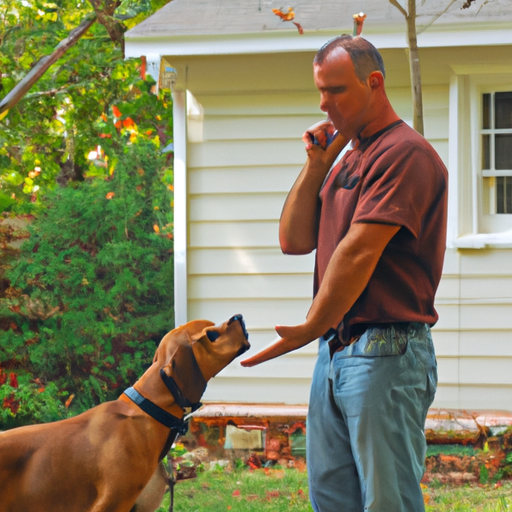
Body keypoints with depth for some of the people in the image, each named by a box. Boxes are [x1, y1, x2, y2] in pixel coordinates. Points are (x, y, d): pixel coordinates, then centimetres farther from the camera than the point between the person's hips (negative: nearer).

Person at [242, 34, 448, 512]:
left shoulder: (405, 153, -12)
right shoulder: (347, 158, 20)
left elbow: (359, 251, -18)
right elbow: (293, 240, 15)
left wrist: (311, 329, -13)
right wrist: (315, 167, 4)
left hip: (385, 352, -9)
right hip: (335, 351, 9)